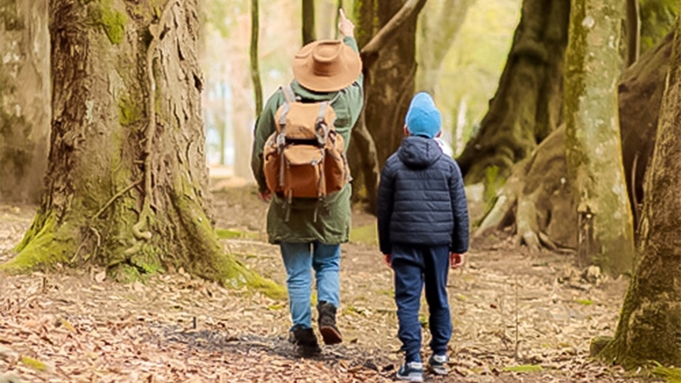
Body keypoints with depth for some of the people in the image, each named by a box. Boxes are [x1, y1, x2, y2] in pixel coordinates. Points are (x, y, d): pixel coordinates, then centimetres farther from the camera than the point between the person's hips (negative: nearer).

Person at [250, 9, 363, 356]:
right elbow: (357, 79, 19)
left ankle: (303, 331, 6)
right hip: (331, 202, 0)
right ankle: (328, 309, -6)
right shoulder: (347, 102, -6)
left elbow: (260, 150, -1)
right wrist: (349, 37, 34)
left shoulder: (279, 100, -7)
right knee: (328, 263, 17)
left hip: (288, 201, 0)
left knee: (297, 272, 8)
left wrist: (263, 184, 18)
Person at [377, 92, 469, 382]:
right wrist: (460, 246, 12)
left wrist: (385, 247, 14)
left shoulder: (393, 165, 0)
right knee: (438, 298, 14)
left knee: (407, 300, -2)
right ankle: (440, 356, 23)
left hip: (404, 242, -2)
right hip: (439, 241, 2)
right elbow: (460, 210, 4)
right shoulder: (448, 165, 1)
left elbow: (384, 209, 5)